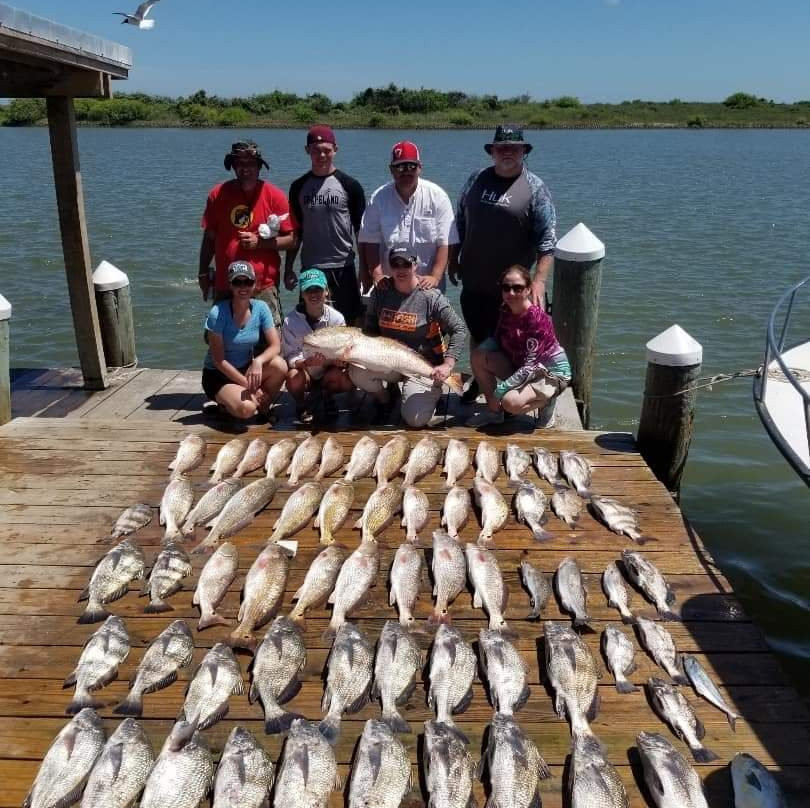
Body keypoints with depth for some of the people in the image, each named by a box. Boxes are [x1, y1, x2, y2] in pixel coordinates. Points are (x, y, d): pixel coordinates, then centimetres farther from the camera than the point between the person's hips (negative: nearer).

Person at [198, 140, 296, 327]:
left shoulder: (274, 196, -2)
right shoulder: (218, 194, 4)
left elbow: (291, 239, -1)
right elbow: (209, 238, 12)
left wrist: (259, 242, -13)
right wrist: (203, 273, 12)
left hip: (264, 286, -2)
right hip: (224, 286, 2)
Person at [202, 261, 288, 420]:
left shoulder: (260, 308, -7)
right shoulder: (217, 313, -19)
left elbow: (275, 346, -11)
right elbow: (218, 360, -17)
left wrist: (258, 361, -33)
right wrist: (248, 385, -20)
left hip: (246, 369, 4)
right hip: (218, 376, -4)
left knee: (279, 365, -26)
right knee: (246, 408, -31)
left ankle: (264, 407, 0)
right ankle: (225, 402, 5)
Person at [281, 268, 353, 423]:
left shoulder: (336, 318, -12)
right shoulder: (291, 321, -16)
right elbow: (290, 357, -17)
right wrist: (306, 362, -40)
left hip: (328, 372, 2)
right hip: (303, 370, -2)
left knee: (349, 381, -29)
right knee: (294, 377, -36)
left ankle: (327, 397, 8)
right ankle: (301, 403, 0)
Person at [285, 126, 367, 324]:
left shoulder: (349, 185, 0)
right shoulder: (299, 187, 7)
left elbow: (361, 231, 1)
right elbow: (295, 231, 12)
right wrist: (288, 268, 7)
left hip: (343, 268, -2)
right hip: (310, 269, 2)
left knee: (350, 323, 2)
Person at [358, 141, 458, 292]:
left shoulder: (437, 196, -5)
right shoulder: (379, 198, -2)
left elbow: (445, 243, -8)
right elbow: (370, 242, -4)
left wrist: (435, 277, -18)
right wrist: (377, 275, -16)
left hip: (426, 284, -1)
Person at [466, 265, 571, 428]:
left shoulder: (537, 318, -28)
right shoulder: (506, 311, -6)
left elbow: (530, 366, -28)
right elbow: (496, 340, 5)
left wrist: (501, 389, -29)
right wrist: (481, 350, -17)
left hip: (551, 372, -7)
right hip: (519, 365, 7)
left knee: (511, 402, -32)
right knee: (477, 357, -11)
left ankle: (545, 401, 1)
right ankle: (493, 411, 3)